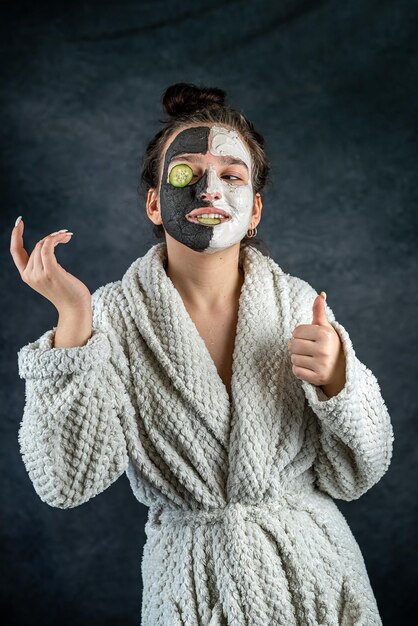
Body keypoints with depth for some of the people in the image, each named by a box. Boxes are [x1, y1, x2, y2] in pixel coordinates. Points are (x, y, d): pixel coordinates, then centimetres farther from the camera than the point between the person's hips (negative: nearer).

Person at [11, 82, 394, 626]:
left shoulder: (298, 303, -9)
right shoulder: (114, 316, -12)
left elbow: (353, 478, -5)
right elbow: (67, 483, -21)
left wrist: (336, 380, -24)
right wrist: (72, 322, -27)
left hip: (316, 573, 2)